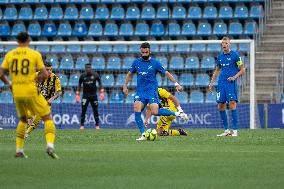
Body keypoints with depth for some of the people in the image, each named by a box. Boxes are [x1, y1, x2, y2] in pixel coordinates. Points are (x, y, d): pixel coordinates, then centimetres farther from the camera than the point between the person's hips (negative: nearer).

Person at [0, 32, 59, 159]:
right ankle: (50, 145, -18)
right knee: (47, 118, 4)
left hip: (17, 94, 4)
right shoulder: (35, 54, -4)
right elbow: (45, 74, -8)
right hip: (31, 92, -4)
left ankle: (19, 150, 17)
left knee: (23, 120, 24)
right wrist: (36, 79, 9)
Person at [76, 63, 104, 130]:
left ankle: (97, 125, 8)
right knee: (83, 110, -4)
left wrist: (102, 92, -5)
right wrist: (77, 94, 2)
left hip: (93, 95, 0)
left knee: (95, 110, 1)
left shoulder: (95, 75, -1)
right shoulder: (82, 76, 0)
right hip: (85, 95, 0)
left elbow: (100, 83, 5)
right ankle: (82, 125, 2)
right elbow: (79, 85, 8)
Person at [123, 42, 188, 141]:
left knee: (155, 112, -21)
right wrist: (125, 85, 12)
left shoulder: (154, 63, -2)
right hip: (140, 91, 4)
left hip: (152, 90, -4)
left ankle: (177, 113, 0)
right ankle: (143, 135, -10)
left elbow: (166, 73, 3)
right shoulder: (136, 62, 8)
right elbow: (130, 74, 22)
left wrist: (176, 84, -3)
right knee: (137, 110, -17)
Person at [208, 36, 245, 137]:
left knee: (232, 105, -14)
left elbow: (242, 70, 0)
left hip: (231, 83, -6)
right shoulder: (220, 56, 13)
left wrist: (234, 77, -15)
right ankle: (226, 130, 10)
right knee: (220, 106, 2)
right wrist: (211, 83, 18)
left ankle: (235, 131, -12)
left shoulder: (235, 55, -2)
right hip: (221, 83, 6)